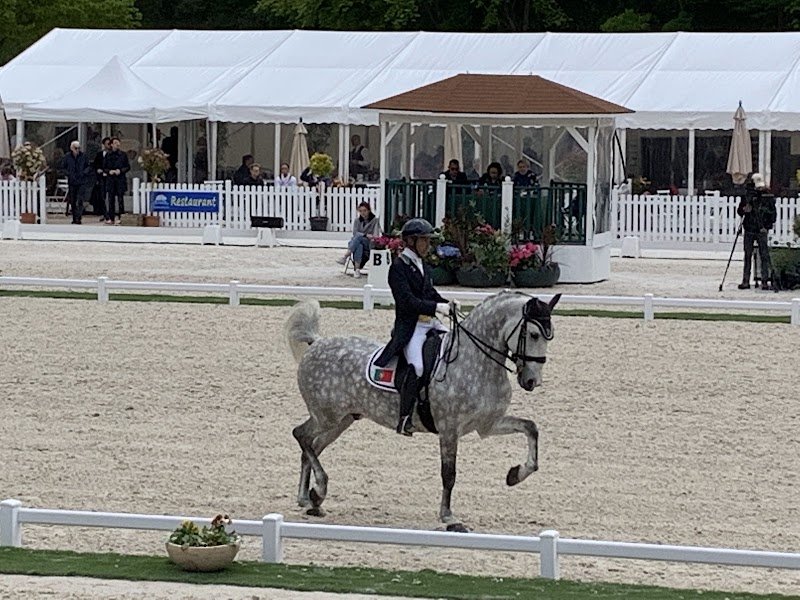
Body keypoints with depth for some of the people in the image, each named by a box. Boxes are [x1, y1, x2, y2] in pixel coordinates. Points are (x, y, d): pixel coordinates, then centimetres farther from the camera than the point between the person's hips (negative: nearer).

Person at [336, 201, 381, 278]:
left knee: (358, 237, -35)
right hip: (357, 243, 2)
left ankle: (345, 257, -46)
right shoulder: (357, 220, 14)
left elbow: (376, 234, -5)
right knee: (359, 246, -38)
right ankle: (357, 269, -50)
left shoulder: (375, 220, 6)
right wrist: (366, 235, -17)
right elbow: (355, 232, 0)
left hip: (369, 244, -2)